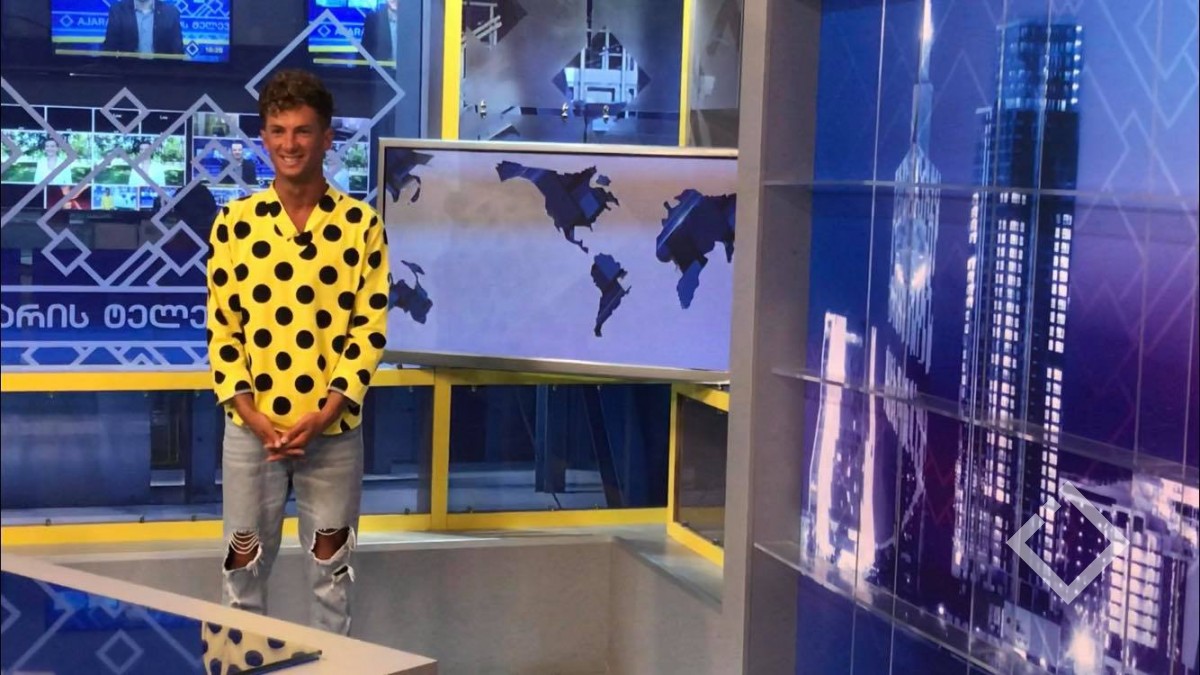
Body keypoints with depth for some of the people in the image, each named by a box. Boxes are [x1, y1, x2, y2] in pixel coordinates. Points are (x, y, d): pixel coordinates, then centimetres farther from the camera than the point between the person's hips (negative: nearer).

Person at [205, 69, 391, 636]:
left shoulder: (361, 224, -3)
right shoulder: (234, 222, 0)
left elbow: (370, 329, -3)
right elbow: (221, 328, 1)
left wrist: (324, 414, -12)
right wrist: (253, 415, -9)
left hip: (333, 428, -1)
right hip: (252, 426, 1)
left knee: (331, 564, 10)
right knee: (244, 564, 10)